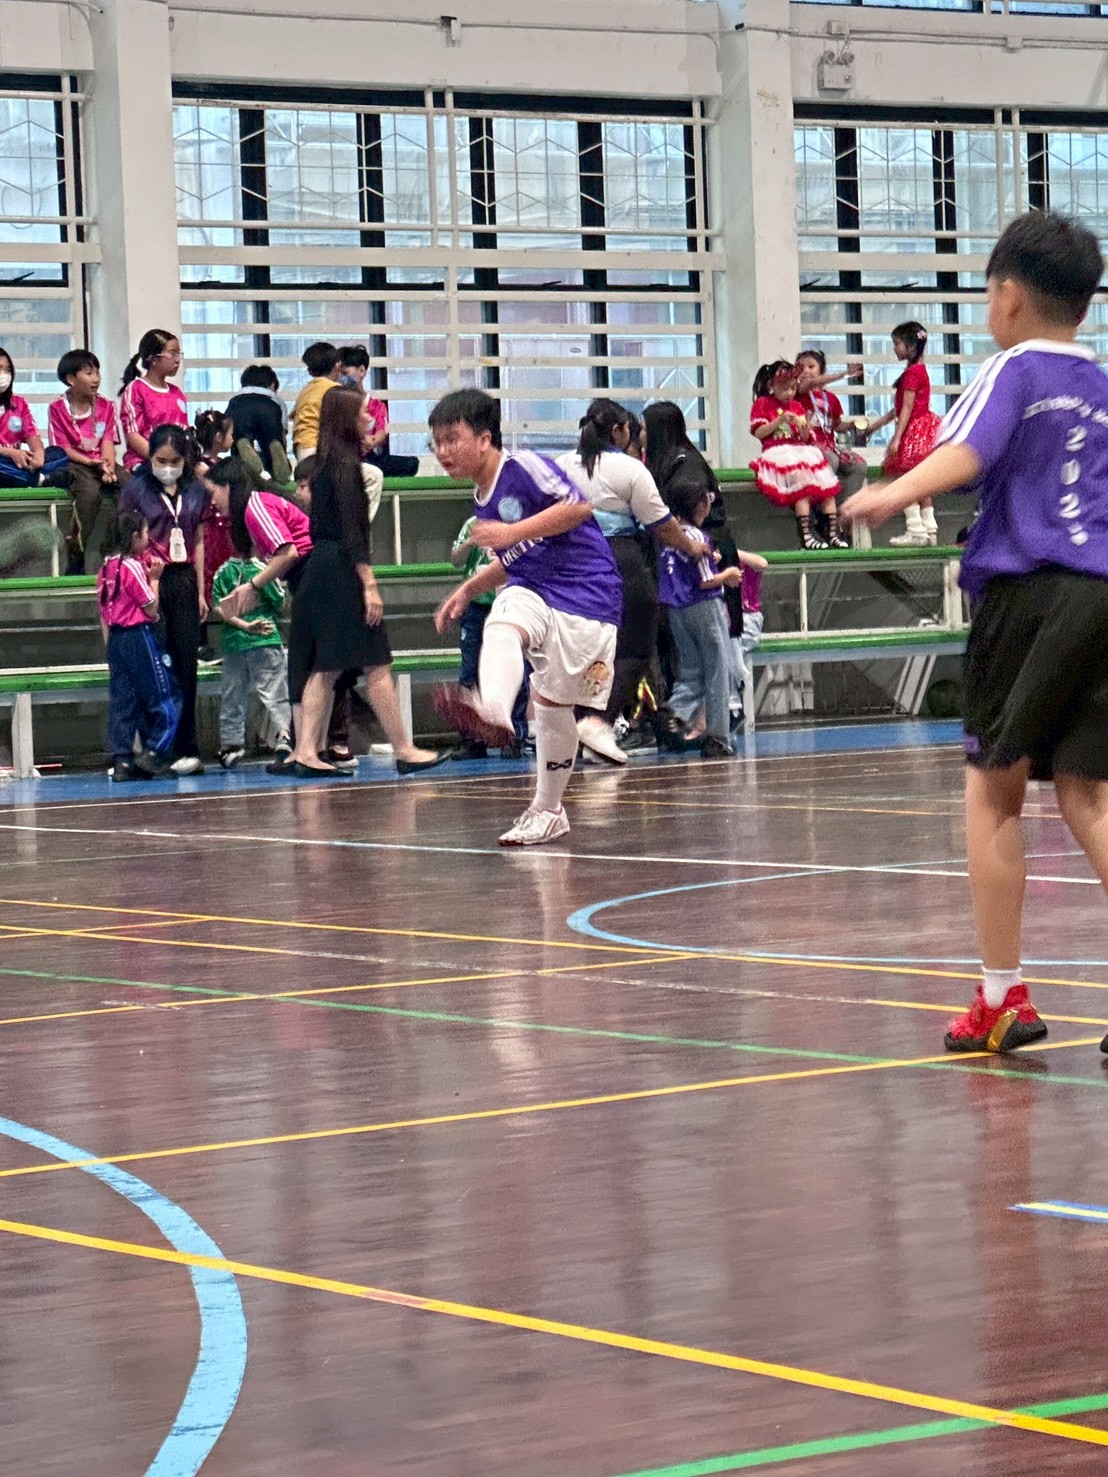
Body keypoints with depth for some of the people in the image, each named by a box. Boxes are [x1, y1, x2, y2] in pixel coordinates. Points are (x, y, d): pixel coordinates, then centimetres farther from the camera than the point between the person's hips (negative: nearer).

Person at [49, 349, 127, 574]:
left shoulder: (106, 406, 10)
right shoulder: (58, 408, -1)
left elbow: (108, 442, 2)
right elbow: (63, 448, -6)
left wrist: (108, 466, -17)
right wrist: (93, 463, -18)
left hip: (102, 463, 4)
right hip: (74, 463, -4)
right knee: (89, 492, -36)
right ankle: (76, 554, -24)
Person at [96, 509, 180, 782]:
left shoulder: (107, 568, 11)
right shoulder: (133, 567, -13)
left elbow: (103, 615, 14)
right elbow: (151, 608, -11)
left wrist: (110, 646, 19)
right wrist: (154, 578, -1)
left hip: (116, 639, 8)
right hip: (139, 636, -8)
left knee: (122, 701, 7)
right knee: (166, 699, 0)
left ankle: (122, 762, 4)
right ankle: (153, 753, -8)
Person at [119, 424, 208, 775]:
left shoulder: (195, 491, 9)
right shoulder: (136, 489, -2)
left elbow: (198, 541, 14)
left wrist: (201, 591, 12)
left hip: (184, 580, 3)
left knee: (186, 666, 2)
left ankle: (187, 747, 6)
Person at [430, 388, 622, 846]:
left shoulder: (523, 467, -11)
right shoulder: (482, 500, 15)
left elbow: (579, 506, -21)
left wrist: (514, 532, -24)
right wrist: (468, 590, 15)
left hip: (584, 594, -7)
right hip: (532, 590, 7)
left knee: (553, 702, -4)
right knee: (501, 626, -29)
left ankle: (547, 809, 9)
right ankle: (492, 714, -53)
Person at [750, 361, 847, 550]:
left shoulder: (796, 406, 21)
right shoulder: (762, 404, 6)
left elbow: (805, 438, 18)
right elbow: (758, 432, -5)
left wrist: (804, 427, -5)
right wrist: (779, 420, -14)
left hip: (802, 451, 6)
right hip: (778, 453, -6)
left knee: (827, 488, -13)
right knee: (803, 487, -29)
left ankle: (833, 532, -14)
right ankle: (806, 534, -32)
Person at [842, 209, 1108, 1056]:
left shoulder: (1013, 371, 1)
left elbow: (962, 454, -19)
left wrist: (890, 497, -29)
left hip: (1027, 592, -5)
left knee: (994, 794, 5)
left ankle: (1003, 999, 5)